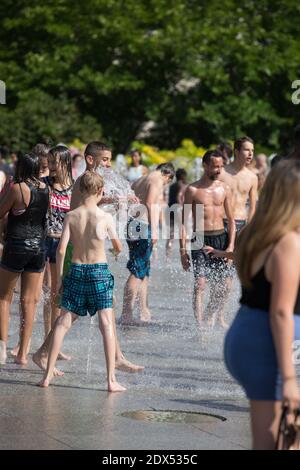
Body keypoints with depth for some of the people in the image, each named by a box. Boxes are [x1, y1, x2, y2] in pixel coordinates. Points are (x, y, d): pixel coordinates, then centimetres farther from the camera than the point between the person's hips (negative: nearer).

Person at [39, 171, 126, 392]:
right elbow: (119, 249, 4)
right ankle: (112, 380, -6)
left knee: (63, 323, 10)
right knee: (107, 325, -2)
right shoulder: (106, 217, -6)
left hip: (77, 271, 2)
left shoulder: (71, 216, -2)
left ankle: (48, 374, 9)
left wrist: (59, 276, 4)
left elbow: (61, 249, -5)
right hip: (100, 271, -2)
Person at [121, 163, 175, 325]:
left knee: (144, 271, 17)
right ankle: (126, 314, -14)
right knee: (137, 272, -10)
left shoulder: (140, 181, 22)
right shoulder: (157, 181, -4)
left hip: (133, 226, 10)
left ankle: (145, 313, 22)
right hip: (144, 227, -10)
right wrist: (154, 230, -22)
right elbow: (150, 204, -17)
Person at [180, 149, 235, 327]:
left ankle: (217, 316, 29)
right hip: (200, 240, -3)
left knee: (221, 285, 7)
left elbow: (231, 219, 10)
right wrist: (183, 250, -7)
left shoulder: (225, 189, 6)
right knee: (200, 283, -16)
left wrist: (231, 245, -1)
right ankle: (199, 323, -18)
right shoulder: (193, 190, -2)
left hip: (220, 238, 3)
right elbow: (184, 221, -1)